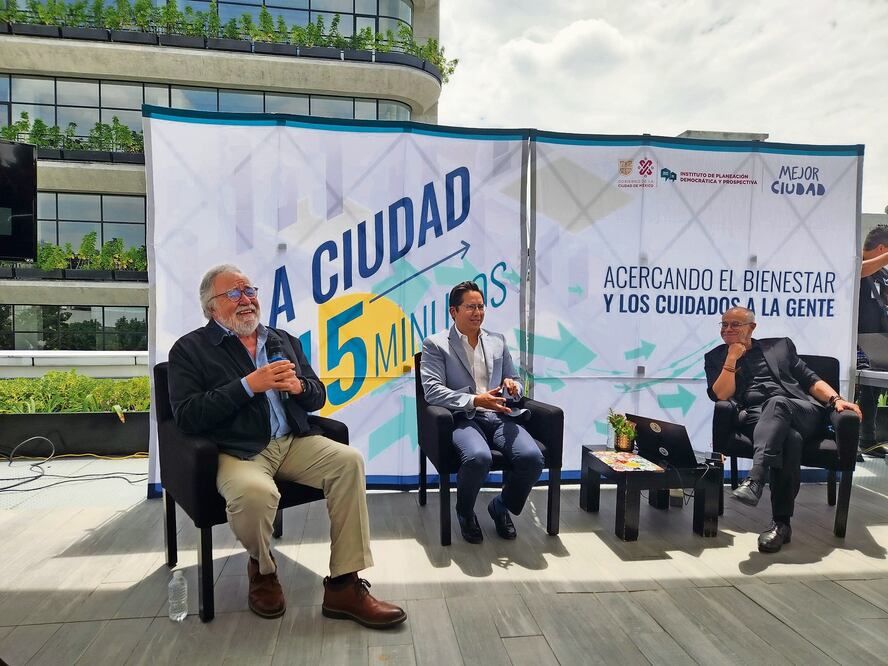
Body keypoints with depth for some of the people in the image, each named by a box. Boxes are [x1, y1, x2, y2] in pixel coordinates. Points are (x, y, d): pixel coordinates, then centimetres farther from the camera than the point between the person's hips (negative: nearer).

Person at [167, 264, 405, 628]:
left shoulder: (284, 340, 19)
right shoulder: (190, 349, 4)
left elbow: (318, 396, 18)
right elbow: (187, 416, -9)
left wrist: (298, 387, -6)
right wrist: (249, 385, -14)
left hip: (295, 441, 5)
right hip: (239, 451, -4)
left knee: (349, 460, -22)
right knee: (254, 492, -36)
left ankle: (343, 586, -13)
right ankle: (262, 568, 1)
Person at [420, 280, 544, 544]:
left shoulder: (498, 341, 18)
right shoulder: (435, 344, 3)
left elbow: (514, 381, 24)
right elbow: (432, 391, -8)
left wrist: (513, 387, -3)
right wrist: (475, 401, -20)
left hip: (500, 416, 5)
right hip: (464, 418, -4)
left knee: (532, 457, -24)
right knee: (478, 457, -36)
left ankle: (502, 506, 8)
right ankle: (465, 512, -1)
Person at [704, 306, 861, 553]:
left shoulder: (780, 345, 26)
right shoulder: (715, 357, 21)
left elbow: (810, 380, 19)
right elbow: (721, 395, 5)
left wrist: (836, 399, 0)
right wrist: (732, 359, -1)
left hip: (803, 411, 1)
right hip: (757, 418, -1)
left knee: (776, 402, -37)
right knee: (788, 438, -36)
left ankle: (754, 480, -53)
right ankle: (781, 522, -38)